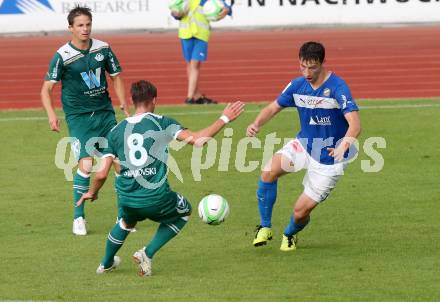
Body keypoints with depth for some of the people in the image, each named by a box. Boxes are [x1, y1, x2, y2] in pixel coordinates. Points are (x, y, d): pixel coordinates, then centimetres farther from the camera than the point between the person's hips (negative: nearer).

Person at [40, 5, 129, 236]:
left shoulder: (102, 49, 1)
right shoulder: (62, 56, -11)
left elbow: (116, 77, 13)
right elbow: (46, 88, -10)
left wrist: (124, 108, 5)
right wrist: (51, 115, -25)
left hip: (105, 113, 4)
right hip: (79, 117, -4)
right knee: (86, 164, -17)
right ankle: (78, 218, -2)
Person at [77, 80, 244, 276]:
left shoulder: (116, 132, 5)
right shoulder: (162, 123, -4)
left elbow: (102, 174, 3)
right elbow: (196, 139, -14)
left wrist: (91, 193, 23)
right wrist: (224, 119, -4)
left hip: (126, 199, 4)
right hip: (156, 199, -4)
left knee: (127, 221, 39)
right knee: (184, 211, 28)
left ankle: (106, 264, 53)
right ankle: (147, 254, 16)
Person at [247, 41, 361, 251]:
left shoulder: (337, 88, -24)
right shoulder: (298, 85, -5)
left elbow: (355, 124, -34)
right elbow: (273, 108, 5)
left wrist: (344, 145, -54)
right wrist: (257, 124, -18)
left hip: (329, 157, -4)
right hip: (303, 145, 5)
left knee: (301, 211, -3)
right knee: (268, 172, -23)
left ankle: (290, 234, 34)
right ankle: (265, 227, -2)